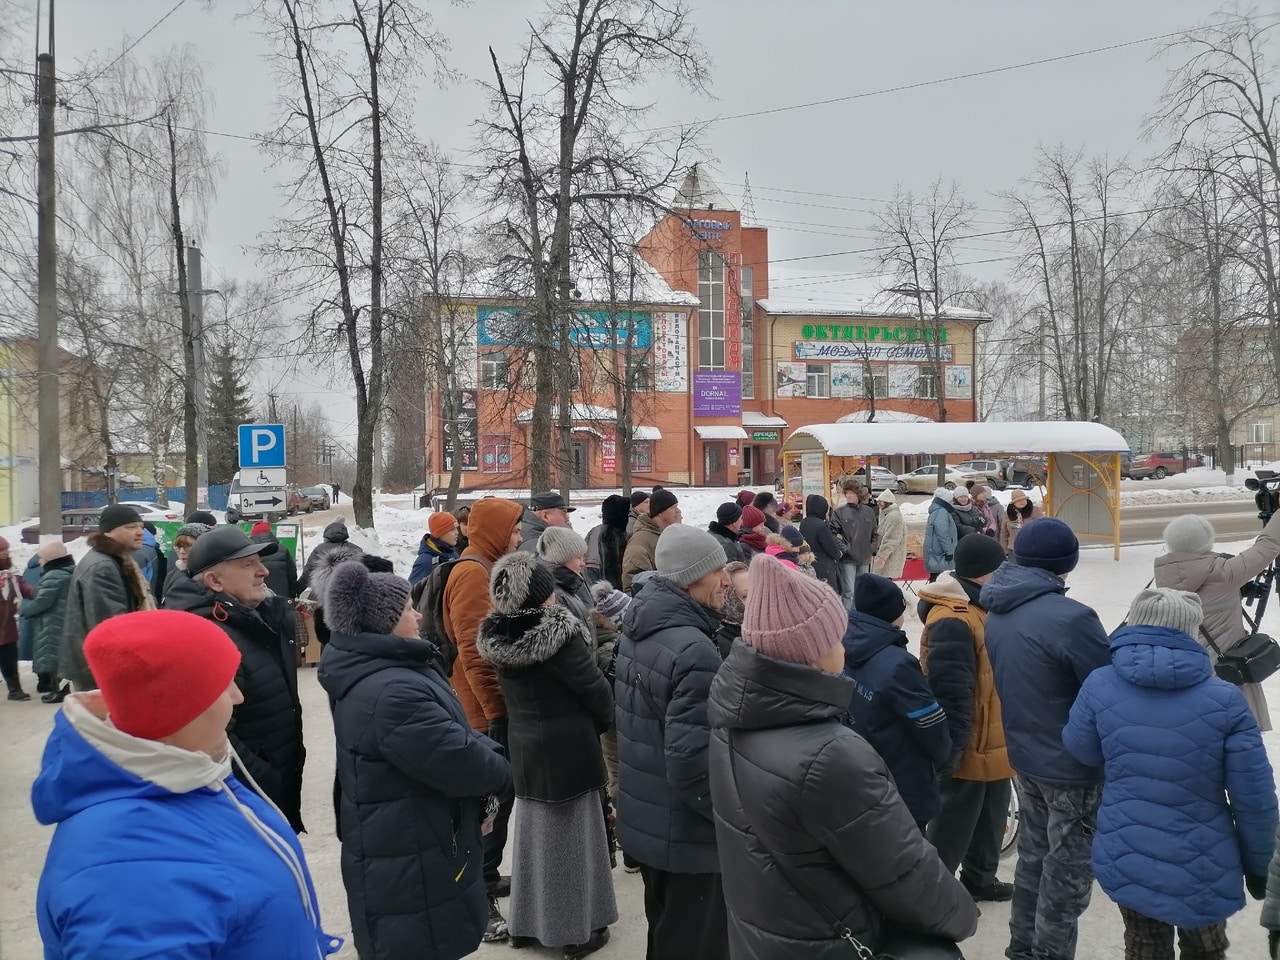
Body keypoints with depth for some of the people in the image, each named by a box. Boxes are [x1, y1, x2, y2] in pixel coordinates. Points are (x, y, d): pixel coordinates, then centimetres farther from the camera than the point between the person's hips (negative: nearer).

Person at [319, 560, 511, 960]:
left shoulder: (369, 672, 5)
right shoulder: (392, 692, -31)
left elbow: (448, 735, 11)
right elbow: (461, 762, -27)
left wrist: (484, 749, -5)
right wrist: (501, 768, -7)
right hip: (409, 871, -10)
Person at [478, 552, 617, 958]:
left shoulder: (498, 636, -6)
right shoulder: (558, 636, -24)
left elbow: (513, 691, 6)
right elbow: (596, 690, -15)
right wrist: (600, 723, 5)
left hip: (524, 748, 6)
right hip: (568, 749, -6)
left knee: (534, 832, 19)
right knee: (570, 836, 8)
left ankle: (526, 922, 32)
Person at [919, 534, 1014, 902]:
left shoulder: (979, 607, 7)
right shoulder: (953, 621, -28)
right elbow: (950, 692, -28)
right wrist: (952, 746, -26)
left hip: (993, 739, 10)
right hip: (970, 746, -10)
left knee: (992, 814, 24)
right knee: (954, 822, 4)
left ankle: (980, 879, 42)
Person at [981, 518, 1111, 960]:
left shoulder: (996, 613, -1)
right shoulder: (1070, 617, -26)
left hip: (1024, 756, 8)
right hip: (1073, 764, -8)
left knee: (1034, 854, 22)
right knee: (1069, 871, 9)